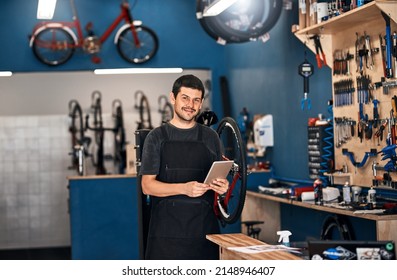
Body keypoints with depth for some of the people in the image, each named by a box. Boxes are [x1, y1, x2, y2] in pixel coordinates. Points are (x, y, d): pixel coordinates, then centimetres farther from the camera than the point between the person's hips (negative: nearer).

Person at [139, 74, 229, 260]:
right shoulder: (157, 137, 3)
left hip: (204, 228, 3)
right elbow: (147, 185, -5)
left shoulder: (210, 137, 11)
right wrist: (184, 188, -20)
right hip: (167, 230, -3)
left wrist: (222, 186, -8)